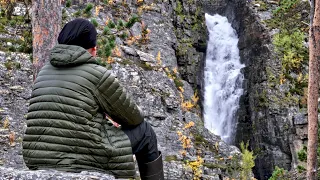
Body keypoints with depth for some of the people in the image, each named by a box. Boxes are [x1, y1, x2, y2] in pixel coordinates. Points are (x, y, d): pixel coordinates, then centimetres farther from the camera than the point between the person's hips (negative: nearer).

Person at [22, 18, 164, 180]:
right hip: (83, 159, -7)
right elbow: (132, 116, 2)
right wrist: (134, 120, 24)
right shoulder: (98, 76, -10)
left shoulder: (45, 73, 11)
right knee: (144, 131, 16)